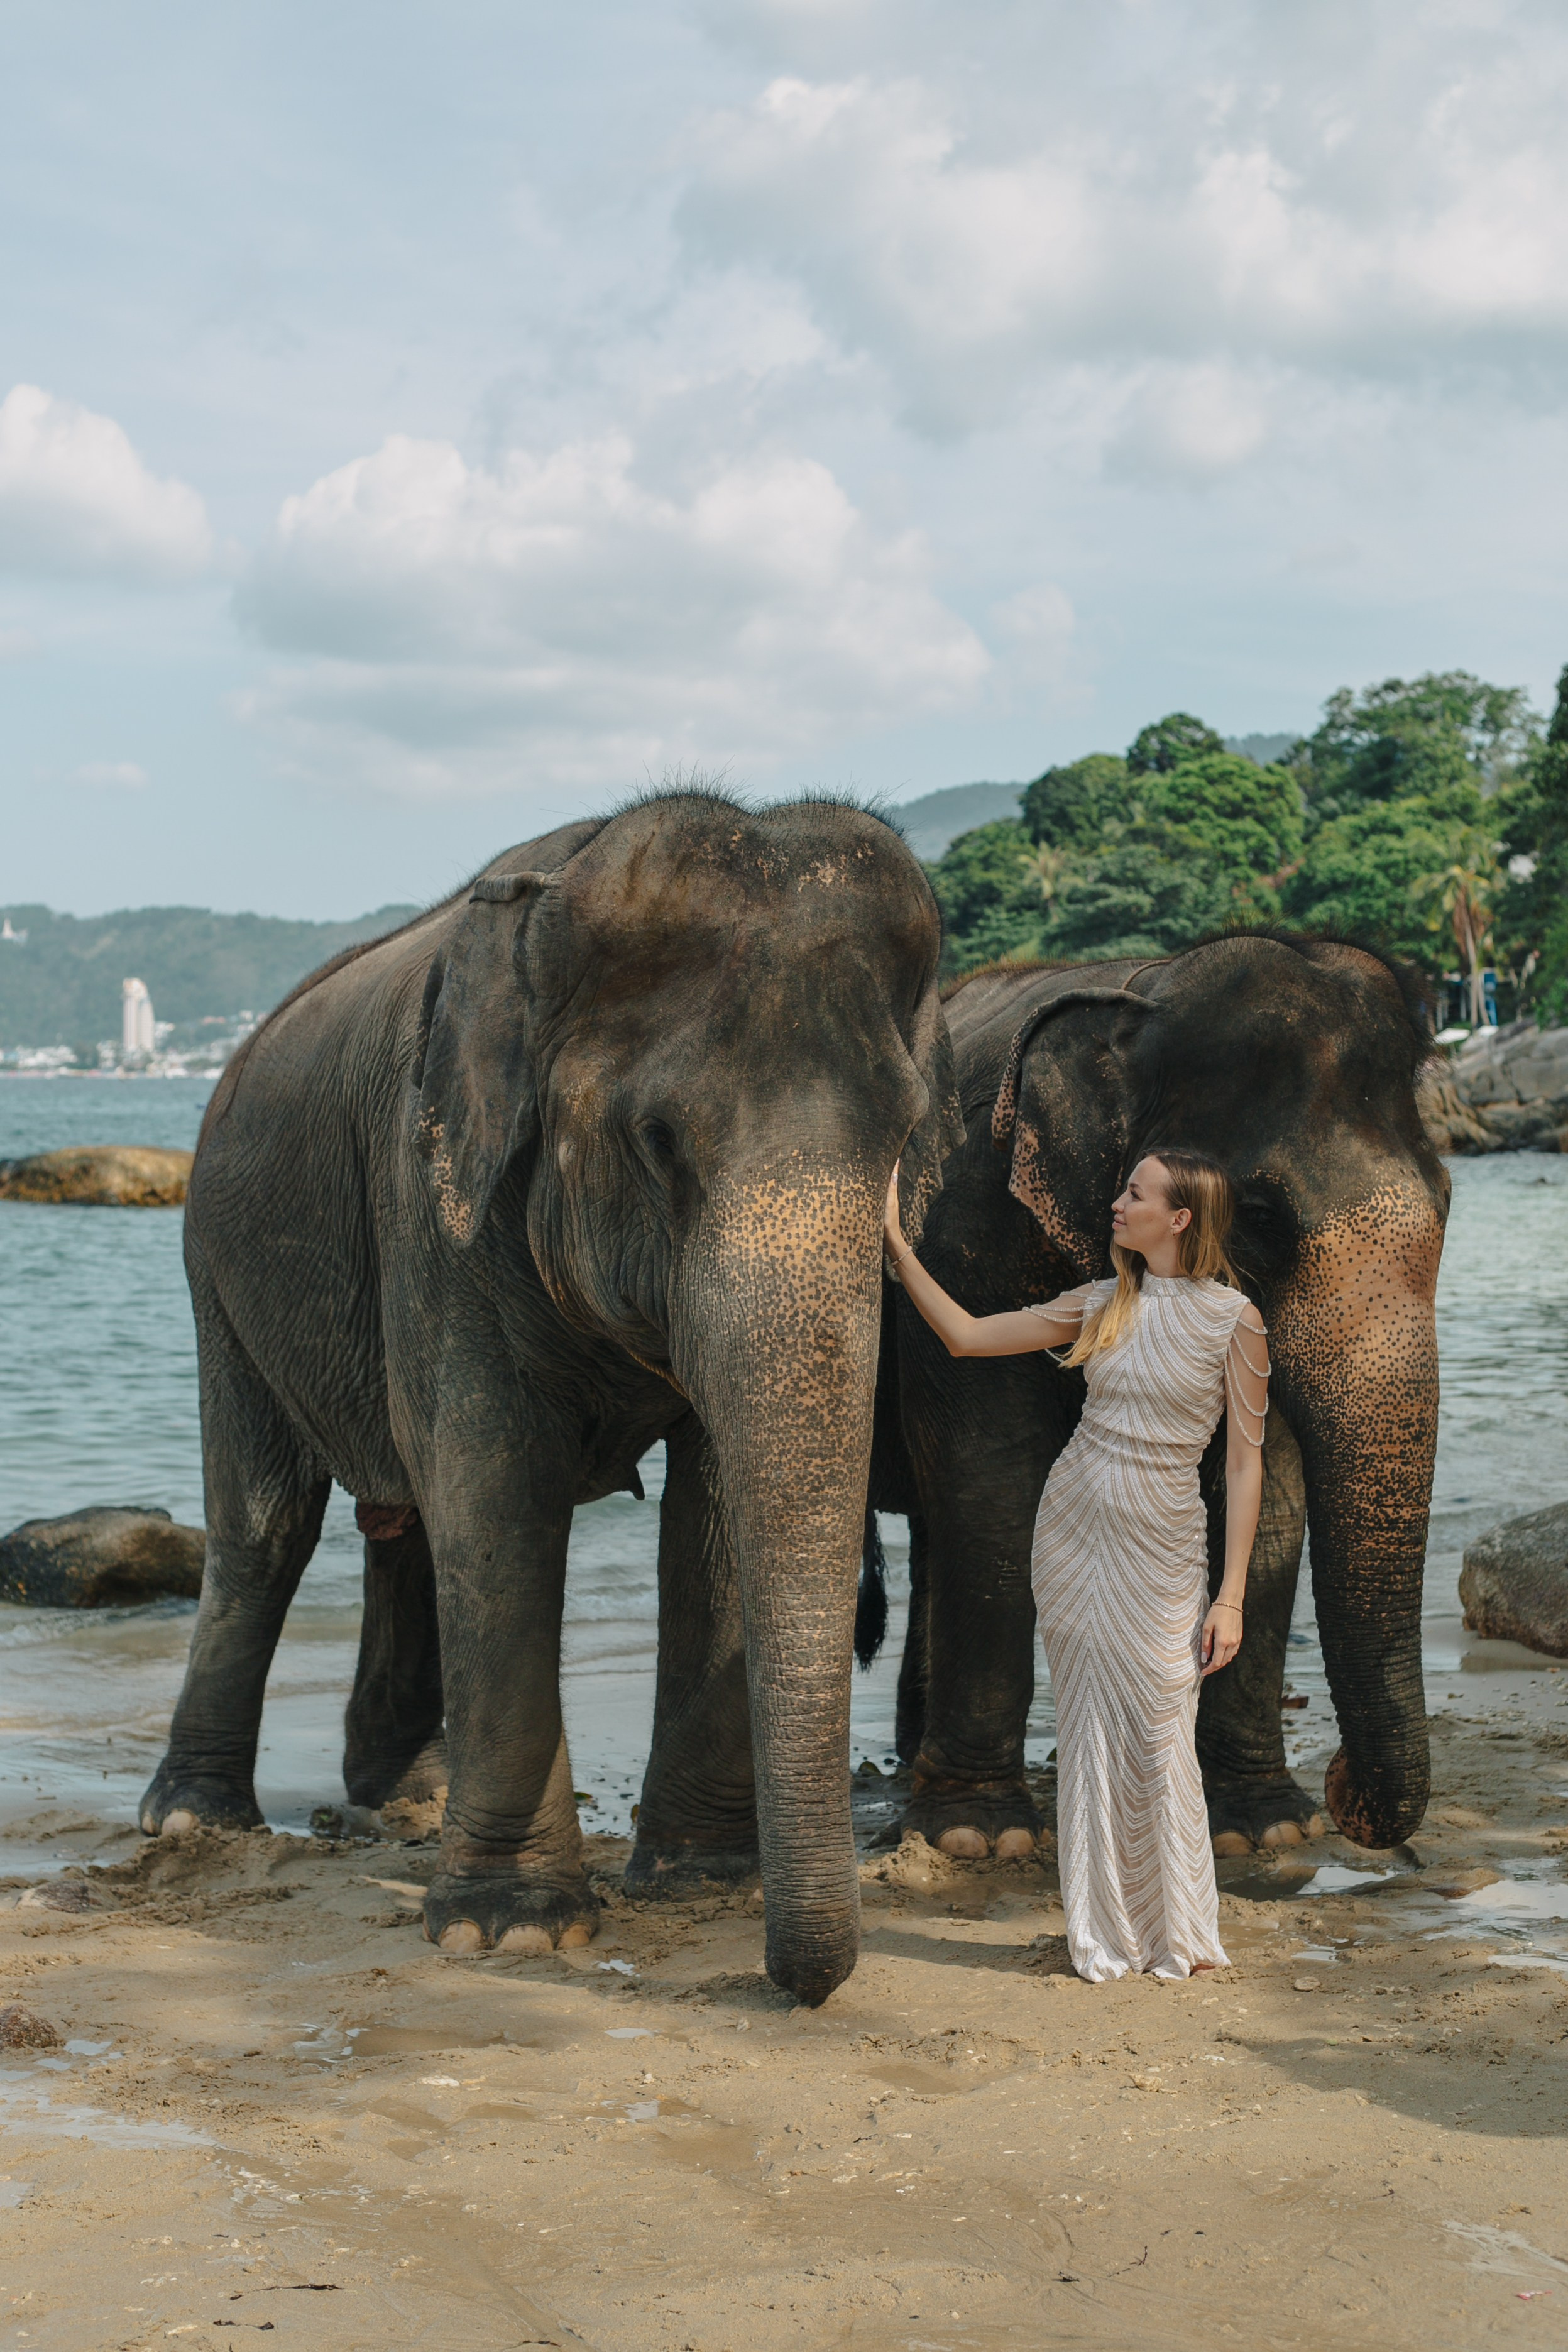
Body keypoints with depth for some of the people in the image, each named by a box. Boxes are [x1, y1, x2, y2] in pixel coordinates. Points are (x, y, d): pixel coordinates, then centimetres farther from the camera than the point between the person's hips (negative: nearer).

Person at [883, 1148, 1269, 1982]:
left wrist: (1231, 1596, -10)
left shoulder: (1233, 1318, -6)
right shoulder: (1101, 1305, 6)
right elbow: (964, 1334, 9)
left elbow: (1245, 1457, -6)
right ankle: (1104, 1936, 16)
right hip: (1073, 1527, 4)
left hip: (1162, 1543, -4)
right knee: (1086, 1729, 6)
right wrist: (894, 1242, 2)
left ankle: (1177, 1935, 15)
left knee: (1159, 1739, -2)